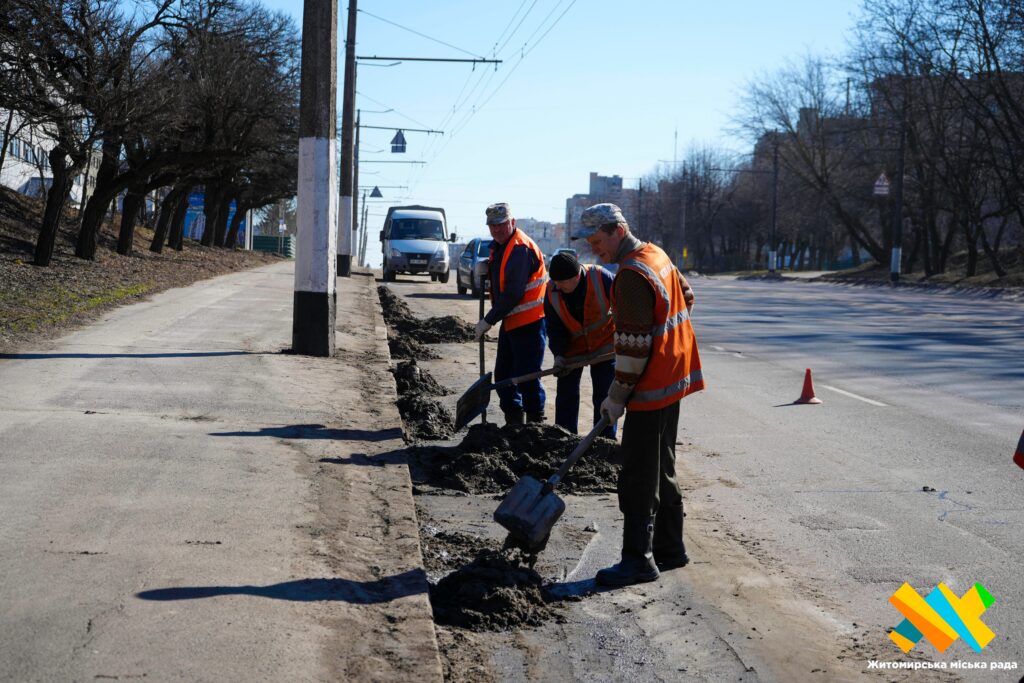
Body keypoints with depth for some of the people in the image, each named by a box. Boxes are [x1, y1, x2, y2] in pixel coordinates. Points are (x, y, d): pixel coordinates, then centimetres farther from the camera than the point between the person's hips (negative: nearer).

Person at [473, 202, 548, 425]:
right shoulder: (499, 246, 12)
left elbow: (513, 294, -23)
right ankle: (514, 421, 24)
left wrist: (488, 321, -16)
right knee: (503, 374, 14)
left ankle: (536, 422, 4)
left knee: (527, 377, -8)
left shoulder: (521, 249, -19)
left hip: (529, 323, -10)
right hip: (511, 321, 10)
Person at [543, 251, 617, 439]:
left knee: (604, 396, 1)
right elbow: (554, 327, -7)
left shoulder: (601, 277, -27)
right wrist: (558, 354, -20)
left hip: (604, 346, -3)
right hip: (572, 348, 3)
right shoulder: (552, 291, -17)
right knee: (566, 395, 6)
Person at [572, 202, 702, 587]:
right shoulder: (656, 255, 11)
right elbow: (686, 296, 25)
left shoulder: (632, 275, -20)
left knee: (639, 476, -6)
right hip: (673, 378, 10)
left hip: (651, 388, -10)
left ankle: (638, 560, -3)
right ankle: (669, 548, 25)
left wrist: (617, 396, -14)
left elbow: (634, 344, -20)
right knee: (661, 471, 17)